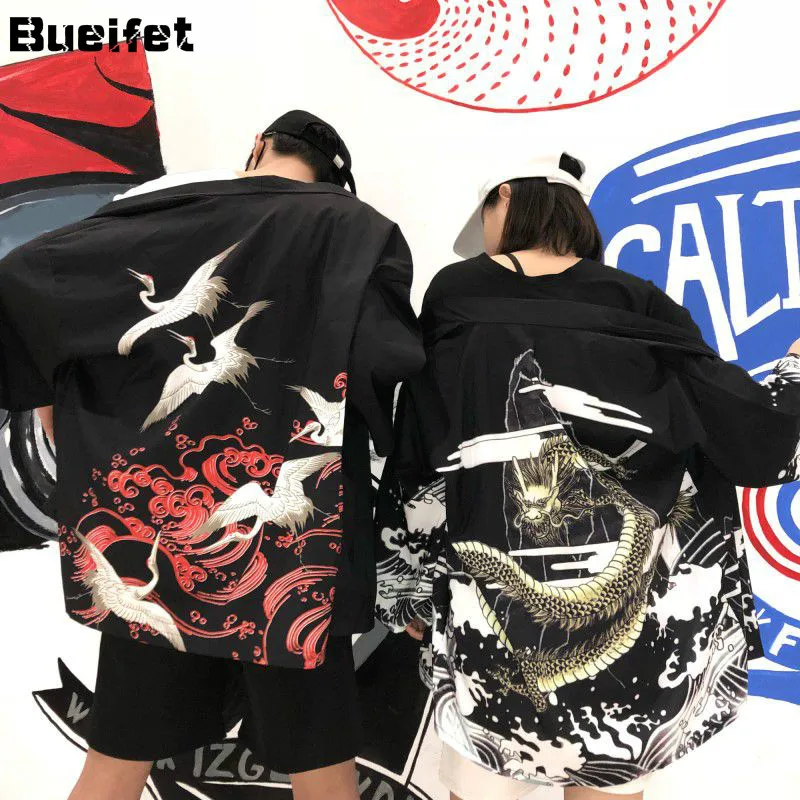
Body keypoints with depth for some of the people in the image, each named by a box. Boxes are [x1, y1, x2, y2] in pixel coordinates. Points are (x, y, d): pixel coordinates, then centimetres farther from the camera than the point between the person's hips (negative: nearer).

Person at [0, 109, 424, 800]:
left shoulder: (159, 209, 5)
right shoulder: (360, 231, -3)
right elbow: (392, 359, -20)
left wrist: (56, 413, 12)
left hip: (147, 510, 3)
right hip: (287, 538, -2)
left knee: (124, 743, 20)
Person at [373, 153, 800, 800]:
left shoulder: (454, 295, -2)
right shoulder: (639, 305, -3)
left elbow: (415, 456, 0)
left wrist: (409, 582, 10)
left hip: (492, 611, 0)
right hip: (628, 619, 1)